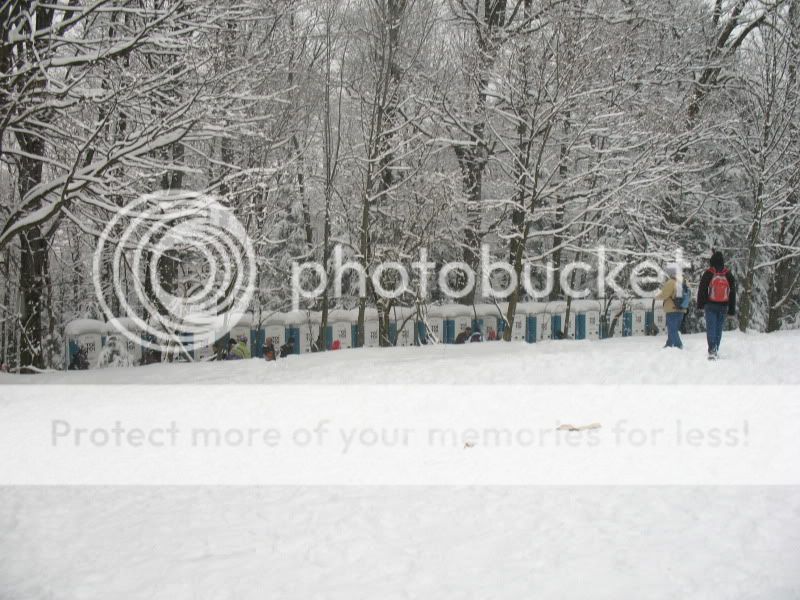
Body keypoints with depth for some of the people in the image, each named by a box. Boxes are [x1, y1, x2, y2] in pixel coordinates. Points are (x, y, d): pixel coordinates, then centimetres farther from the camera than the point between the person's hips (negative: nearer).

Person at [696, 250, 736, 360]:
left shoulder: (708, 273, -6)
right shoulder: (728, 275, 5)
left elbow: (702, 290, -4)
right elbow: (733, 293, 10)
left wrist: (700, 306, 2)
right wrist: (732, 310, 15)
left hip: (710, 306, -3)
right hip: (723, 307, 3)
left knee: (711, 328, -5)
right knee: (719, 328, 11)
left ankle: (712, 350, -21)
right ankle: (715, 351, 15)